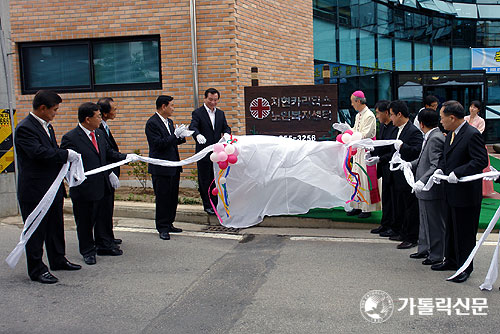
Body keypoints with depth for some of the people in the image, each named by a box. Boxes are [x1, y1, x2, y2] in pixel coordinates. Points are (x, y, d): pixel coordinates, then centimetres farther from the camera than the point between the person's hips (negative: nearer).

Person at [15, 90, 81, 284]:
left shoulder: (47, 126, 13)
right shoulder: (25, 128, -17)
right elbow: (39, 152, -27)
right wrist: (66, 155, -19)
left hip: (53, 188, 9)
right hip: (34, 191, -9)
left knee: (55, 227, 19)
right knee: (36, 231, 2)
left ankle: (58, 260, 34)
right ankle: (36, 270, 13)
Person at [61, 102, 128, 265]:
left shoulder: (99, 134, 9)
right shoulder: (70, 138, -15)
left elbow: (109, 153, 19)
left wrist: (126, 157, 5)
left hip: (102, 187, 7)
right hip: (84, 189, -7)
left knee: (103, 218, 18)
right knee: (85, 222, 8)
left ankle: (104, 245, 34)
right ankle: (88, 251, 24)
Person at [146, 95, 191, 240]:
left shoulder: (169, 121, 13)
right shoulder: (152, 123, -14)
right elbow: (160, 144, -21)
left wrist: (181, 136, 1)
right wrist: (176, 135, -21)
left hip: (174, 167, 9)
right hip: (161, 168, -9)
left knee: (173, 197, 14)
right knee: (162, 198, -1)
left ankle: (169, 224, 25)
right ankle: (162, 228, 9)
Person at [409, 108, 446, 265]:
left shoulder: (436, 139, -21)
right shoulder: (430, 137, 10)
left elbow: (436, 166, -28)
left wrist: (422, 181, -35)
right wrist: (410, 164, 14)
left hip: (433, 190, -10)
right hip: (425, 189, 10)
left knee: (435, 223, 3)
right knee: (425, 221, 21)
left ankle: (437, 255, 14)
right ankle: (424, 249, 35)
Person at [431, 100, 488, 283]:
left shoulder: (472, 134, -18)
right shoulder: (451, 135, 10)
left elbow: (481, 161, -24)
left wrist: (457, 173, -28)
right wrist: (441, 169, 1)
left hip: (466, 194, -9)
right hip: (452, 193, 9)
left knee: (465, 232, 2)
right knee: (451, 229, 20)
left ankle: (465, 268, 15)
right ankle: (451, 260, 35)